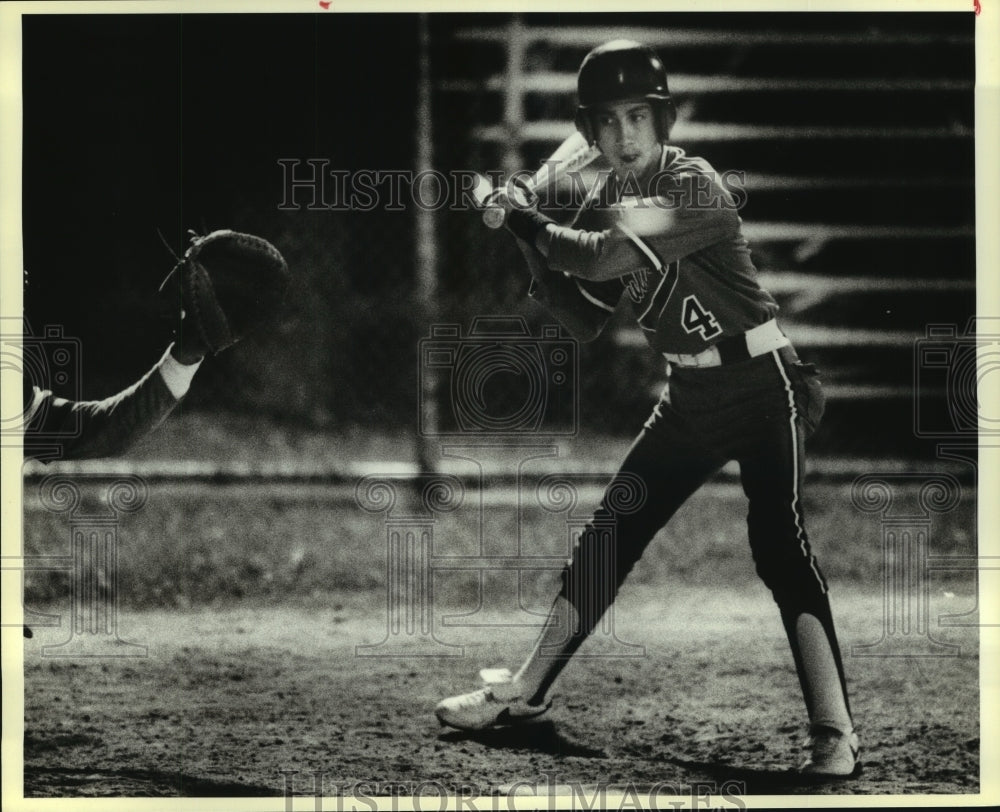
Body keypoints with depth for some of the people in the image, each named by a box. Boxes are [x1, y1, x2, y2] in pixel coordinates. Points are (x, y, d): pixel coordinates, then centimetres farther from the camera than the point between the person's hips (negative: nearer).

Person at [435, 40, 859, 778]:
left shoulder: (693, 186, -19)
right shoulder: (604, 204, 4)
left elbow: (611, 257, -32)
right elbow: (587, 324, 5)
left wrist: (532, 225, -17)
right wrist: (536, 250, -8)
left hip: (762, 385, -7)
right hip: (691, 396, 8)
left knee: (778, 543, -22)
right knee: (609, 532, 10)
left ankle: (836, 735, -25)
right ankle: (525, 692, 23)